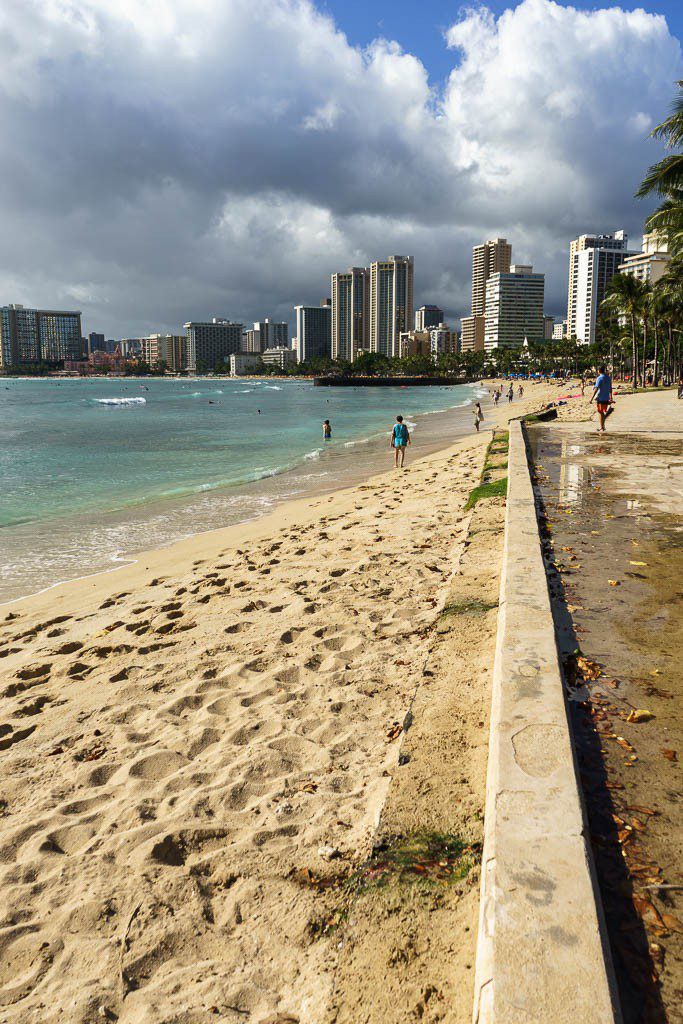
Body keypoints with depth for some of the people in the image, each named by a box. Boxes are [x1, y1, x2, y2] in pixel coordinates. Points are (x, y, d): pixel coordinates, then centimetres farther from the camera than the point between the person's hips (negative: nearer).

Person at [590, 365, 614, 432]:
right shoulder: (608, 378, 8)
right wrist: (611, 397, 23)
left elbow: (596, 389, -19)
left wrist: (592, 398, -18)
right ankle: (602, 426, 23)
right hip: (607, 398, 7)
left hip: (601, 397, -7)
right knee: (603, 412, 17)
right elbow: (610, 388, 14)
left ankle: (602, 428, -1)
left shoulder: (599, 378, -13)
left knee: (600, 412, 0)